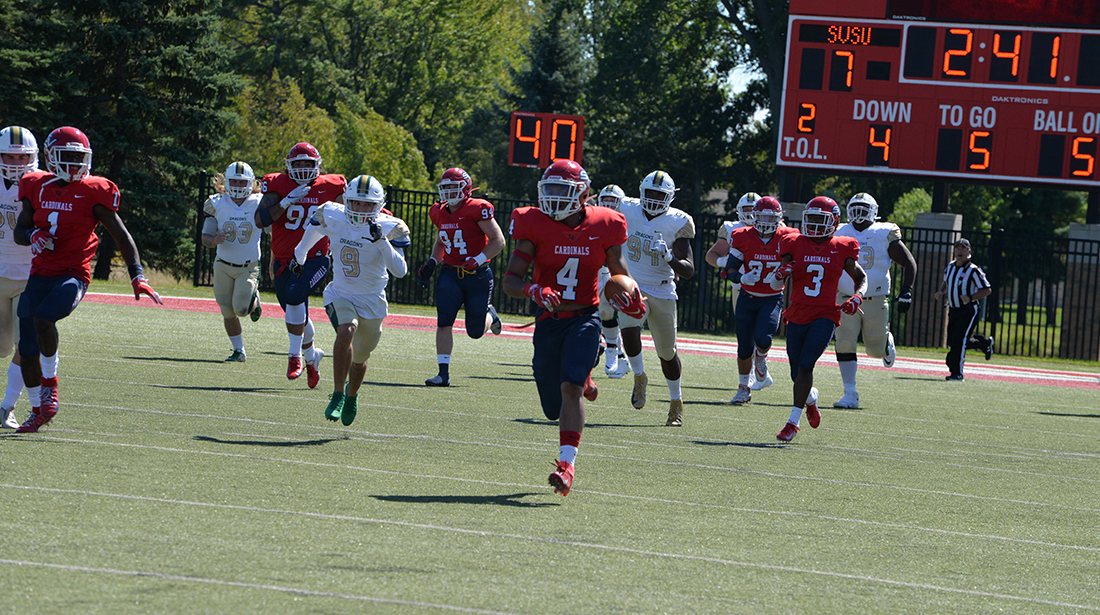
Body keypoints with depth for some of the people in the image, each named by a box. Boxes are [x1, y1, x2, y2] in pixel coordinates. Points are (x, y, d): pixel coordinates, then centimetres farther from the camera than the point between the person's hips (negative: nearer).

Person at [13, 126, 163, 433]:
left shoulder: (92, 193, -5)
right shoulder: (38, 188, 6)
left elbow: (121, 236, -1)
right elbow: (19, 231, 16)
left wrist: (137, 276, -10)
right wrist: (33, 236, -9)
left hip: (73, 275, -4)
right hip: (40, 275, 4)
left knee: (42, 318, -31)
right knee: (28, 350, 3)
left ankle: (50, 382, -9)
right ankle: (38, 411, 21)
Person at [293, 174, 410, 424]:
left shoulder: (390, 228, -17)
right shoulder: (332, 217, -10)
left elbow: (400, 271, -26)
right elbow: (313, 229, 15)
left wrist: (382, 241, -38)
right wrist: (299, 256, 31)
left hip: (372, 301, 0)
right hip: (340, 295, 0)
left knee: (360, 358, 13)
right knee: (346, 332, -31)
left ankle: (352, 395, 45)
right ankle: (338, 395, -23)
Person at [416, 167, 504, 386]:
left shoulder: (477, 209, -14)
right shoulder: (440, 213, 6)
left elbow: (498, 240, -12)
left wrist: (479, 260, -24)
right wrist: (431, 263, 9)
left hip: (478, 276, -4)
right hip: (451, 274, 4)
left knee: (475, 332, 4)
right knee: (444, 322, -13)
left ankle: (489, 314, 39)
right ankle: (443, 373, -9)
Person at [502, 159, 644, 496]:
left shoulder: (603, 227, -5)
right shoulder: (535, 226, -8)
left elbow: (619, 274, 10)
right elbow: (510, 281, -10)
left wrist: (631, 299, -11)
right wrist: (534, 290, -32)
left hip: (585, 317, -2)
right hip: (548, 320, 2)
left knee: (570, 389, -23)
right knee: (553, 409, 9)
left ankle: (567, 465, -24)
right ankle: (583, 380, 45)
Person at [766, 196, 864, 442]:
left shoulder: (841, 249, 2)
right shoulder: (795, 245, 4)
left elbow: (860, 277, 17)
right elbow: (775, 285, 5)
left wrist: (856, 297, -2)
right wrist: (780, 274, -18)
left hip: (824, 317, -2)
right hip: (797, 317, 2)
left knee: (805, 366, -19)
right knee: (797, 373, 7)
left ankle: (793, 422, -13)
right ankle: (811, 397, 42)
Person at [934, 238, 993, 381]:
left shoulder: (973, 271, -14)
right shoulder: (950, 267, 7)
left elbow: (987, 290, -12)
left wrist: (971, 298, -24)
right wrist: (941, 291, 5)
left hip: (969, 311, -8)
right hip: (953, 310, 8)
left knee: (959, 341, -16)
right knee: (952, 341, 10)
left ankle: (957, 373, -8)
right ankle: (985, 343, 32)